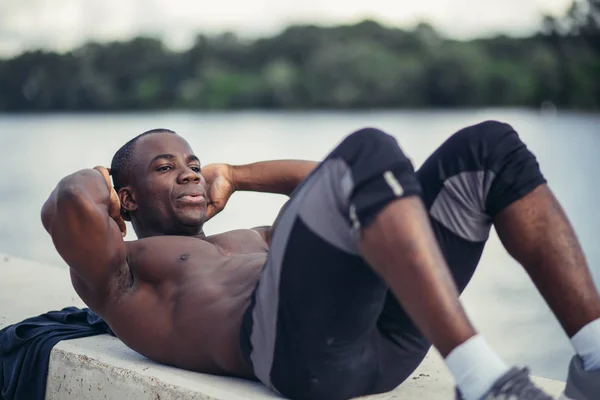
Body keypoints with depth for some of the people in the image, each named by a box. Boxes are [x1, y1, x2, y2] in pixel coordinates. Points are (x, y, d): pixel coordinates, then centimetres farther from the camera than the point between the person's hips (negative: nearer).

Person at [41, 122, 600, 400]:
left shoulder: (248, 242, 42)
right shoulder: (117, 274, 22)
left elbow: (334, 182, 49)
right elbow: (71, 203, -1)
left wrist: (233, 176, 49)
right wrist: (94, 185, 22)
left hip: (384, 335, 8)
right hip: (294, 344, -8)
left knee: (487, 148, -2)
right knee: (367, 152, -27)